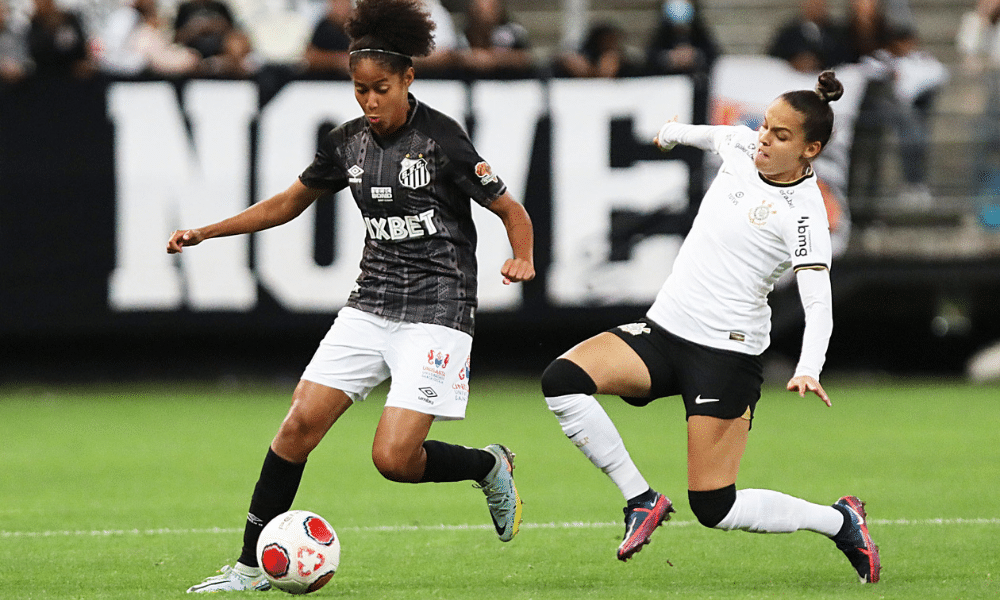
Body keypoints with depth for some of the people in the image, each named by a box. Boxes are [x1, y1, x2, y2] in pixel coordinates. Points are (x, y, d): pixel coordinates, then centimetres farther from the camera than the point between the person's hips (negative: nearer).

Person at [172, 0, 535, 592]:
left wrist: (522, 260, -26)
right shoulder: (348, 143, 5)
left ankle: (489, 465, 16)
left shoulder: (441, 139, -12)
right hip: (371, 306, 6)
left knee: (394, 458, -15)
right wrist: (205, 233, 15)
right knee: (301, 422, -7)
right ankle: (251, 567, 1)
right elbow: (289, 203, 20)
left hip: (436, 310, -6)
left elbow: (511, 211, -5)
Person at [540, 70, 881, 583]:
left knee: (714, 509, -9)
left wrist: (808, 371, -38)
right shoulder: (741, 147, 5)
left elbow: (819, 304, -21)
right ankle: (640, 499, -5)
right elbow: (712, 134, 31)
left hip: (727, 353, -7)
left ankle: (840, 521, 15)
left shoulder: (804, 212, -14)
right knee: (562, 379, -19)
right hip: (662, 330, 7)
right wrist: (674, 132, 50)